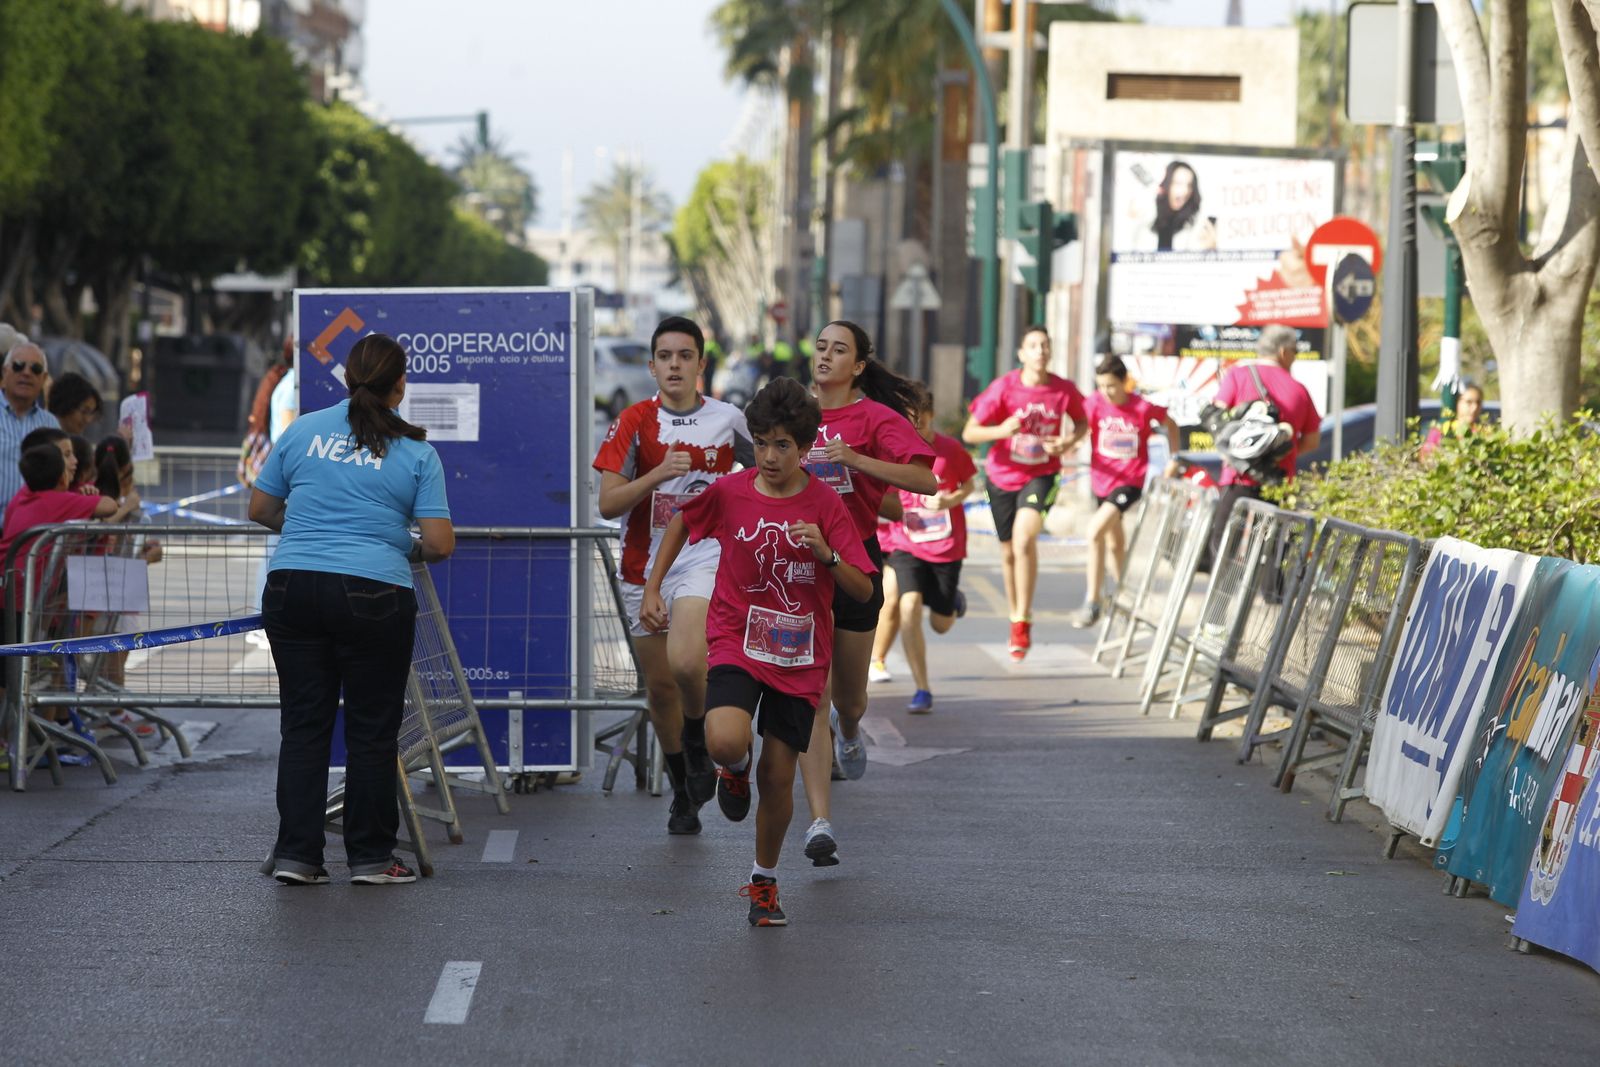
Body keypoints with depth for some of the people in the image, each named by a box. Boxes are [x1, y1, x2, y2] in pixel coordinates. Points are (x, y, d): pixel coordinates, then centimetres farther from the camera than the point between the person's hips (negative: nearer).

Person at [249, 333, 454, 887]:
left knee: (303, 725, 7)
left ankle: (296, 853, 5)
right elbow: (440, 544, -4)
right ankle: (370, 857, 11)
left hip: (293, 589, 3)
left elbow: (260, 509, 14)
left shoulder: (303, 431, 7)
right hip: (373, 597, -3)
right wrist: (412, 550, 17)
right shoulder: (416, 452, 1)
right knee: (372, 731, 7)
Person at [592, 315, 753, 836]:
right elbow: (608, 503, -9)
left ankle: (697, 741, 4)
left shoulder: (728, 419, 2)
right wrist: (659, 474, -21)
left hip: (704, 555, -2)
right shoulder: (635, 422, -2)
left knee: (685, 661, -27)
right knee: (659, 685, 8)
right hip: (645, 564, 2)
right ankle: (683, 792, 27)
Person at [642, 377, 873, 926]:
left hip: (799, 656, 0)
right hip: (736, 642, 0)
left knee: (778, 777, 3)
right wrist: (652, 588, 11)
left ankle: (764, 881, 27)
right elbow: (681, 523, 17)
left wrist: (827, 554, -24)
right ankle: (735, 769, 12)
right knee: (726, 741, -28)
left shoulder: (824, 505, -6)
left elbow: (862, 590, -7)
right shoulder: (729, 492, -4)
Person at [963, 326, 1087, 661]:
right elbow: (969, 433, -11)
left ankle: (1023, 622, -14)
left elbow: (1082, 422, 10)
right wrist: (1001, 430, -30)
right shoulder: (1004, 388, -14)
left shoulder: (1064, 391, -11)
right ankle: (1015, 617, 36)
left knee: (1025, 538, -24)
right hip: (1003, 475, 1)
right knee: (1009, 551, 13)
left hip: (1042, 474, -1)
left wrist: (1069, 442, -12)